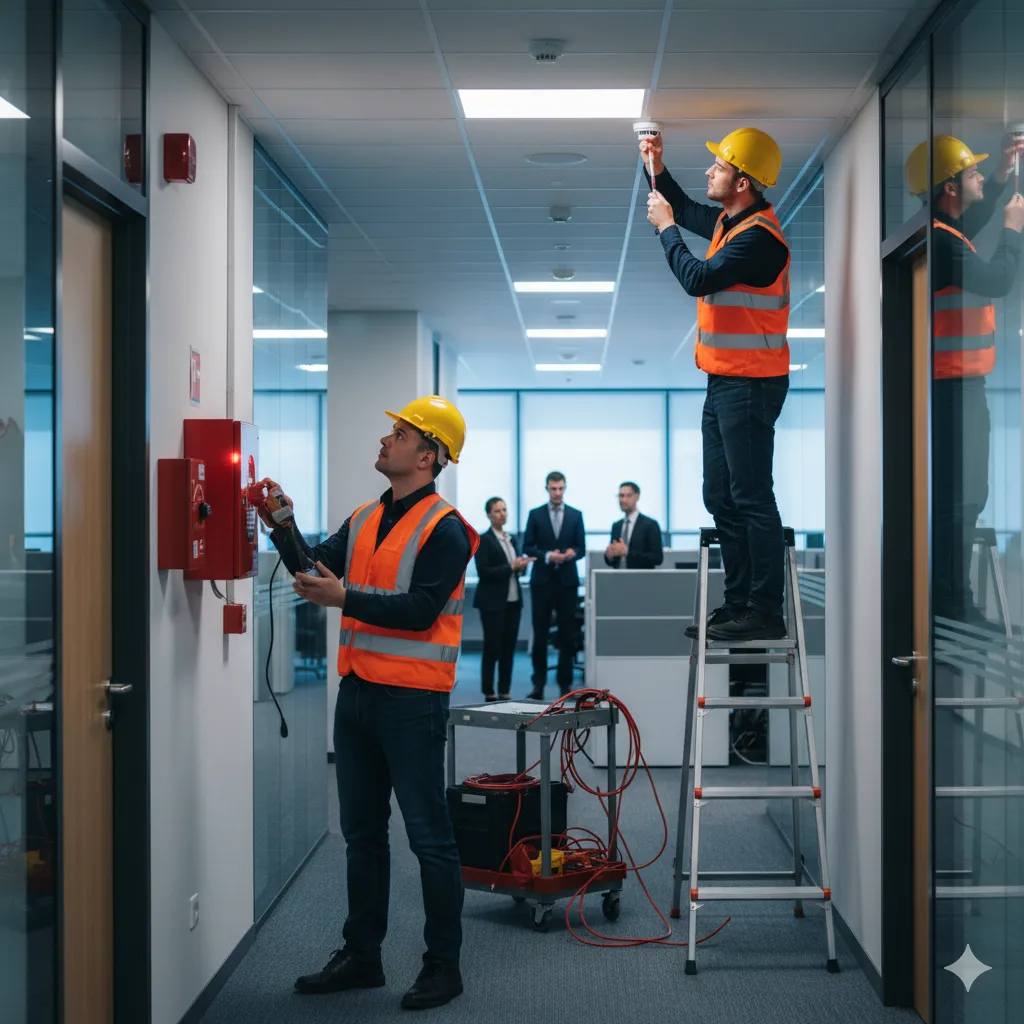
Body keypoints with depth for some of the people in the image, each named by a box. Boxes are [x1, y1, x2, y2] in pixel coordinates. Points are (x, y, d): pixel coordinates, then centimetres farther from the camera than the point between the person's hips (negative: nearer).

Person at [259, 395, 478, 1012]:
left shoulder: (444, 528, -10)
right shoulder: (365, 520, 15)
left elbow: (420, 609, -19)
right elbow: (315, 568, 9)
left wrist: (344, 598, -22)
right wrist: (282, 527, -5)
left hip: (412, 700, -8)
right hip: (358, 691, 8)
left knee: (429, 834, 0)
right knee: (363, 832, 15)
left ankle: (444, 965, 10)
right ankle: (361, 955, 26)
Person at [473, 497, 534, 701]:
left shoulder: (510, 539, 15)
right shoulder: (484, 540, -8)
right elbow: (483, 572, -16)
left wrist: (520, 566, -3)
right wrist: (511, 567, -19)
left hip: (513, 601, 7)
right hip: (493, 602, -7)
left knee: (509, 648, 7)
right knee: (492, 649, -2)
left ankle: (505, 693, 13)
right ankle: (489, 694, 5)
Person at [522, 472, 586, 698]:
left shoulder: (576, 515, 7)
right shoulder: (535, 514, 4)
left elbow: (581, 547, 5)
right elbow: (527, 547, 0)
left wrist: (572, 553, -17)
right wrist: (547, 556, -16)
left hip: (567, 580, 1)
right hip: (542, 580, -1)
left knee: (567, 633, 3)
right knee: (540, 633, 0)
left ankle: (565, 682, 11)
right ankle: (538, 684, 5)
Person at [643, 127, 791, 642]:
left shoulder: (758, 236, -19)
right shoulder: (728, 221, 12)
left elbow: (698, 279, -24)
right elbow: (686, 209, 31)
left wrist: (664, 227, -11)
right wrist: (656, 167, 17)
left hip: (750, 385, -10)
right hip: (724, 382, 10)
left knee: (750, 500, -6)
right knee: (720, 499, 14)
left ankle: (766, 612, 0)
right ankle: (739, 602, 23)